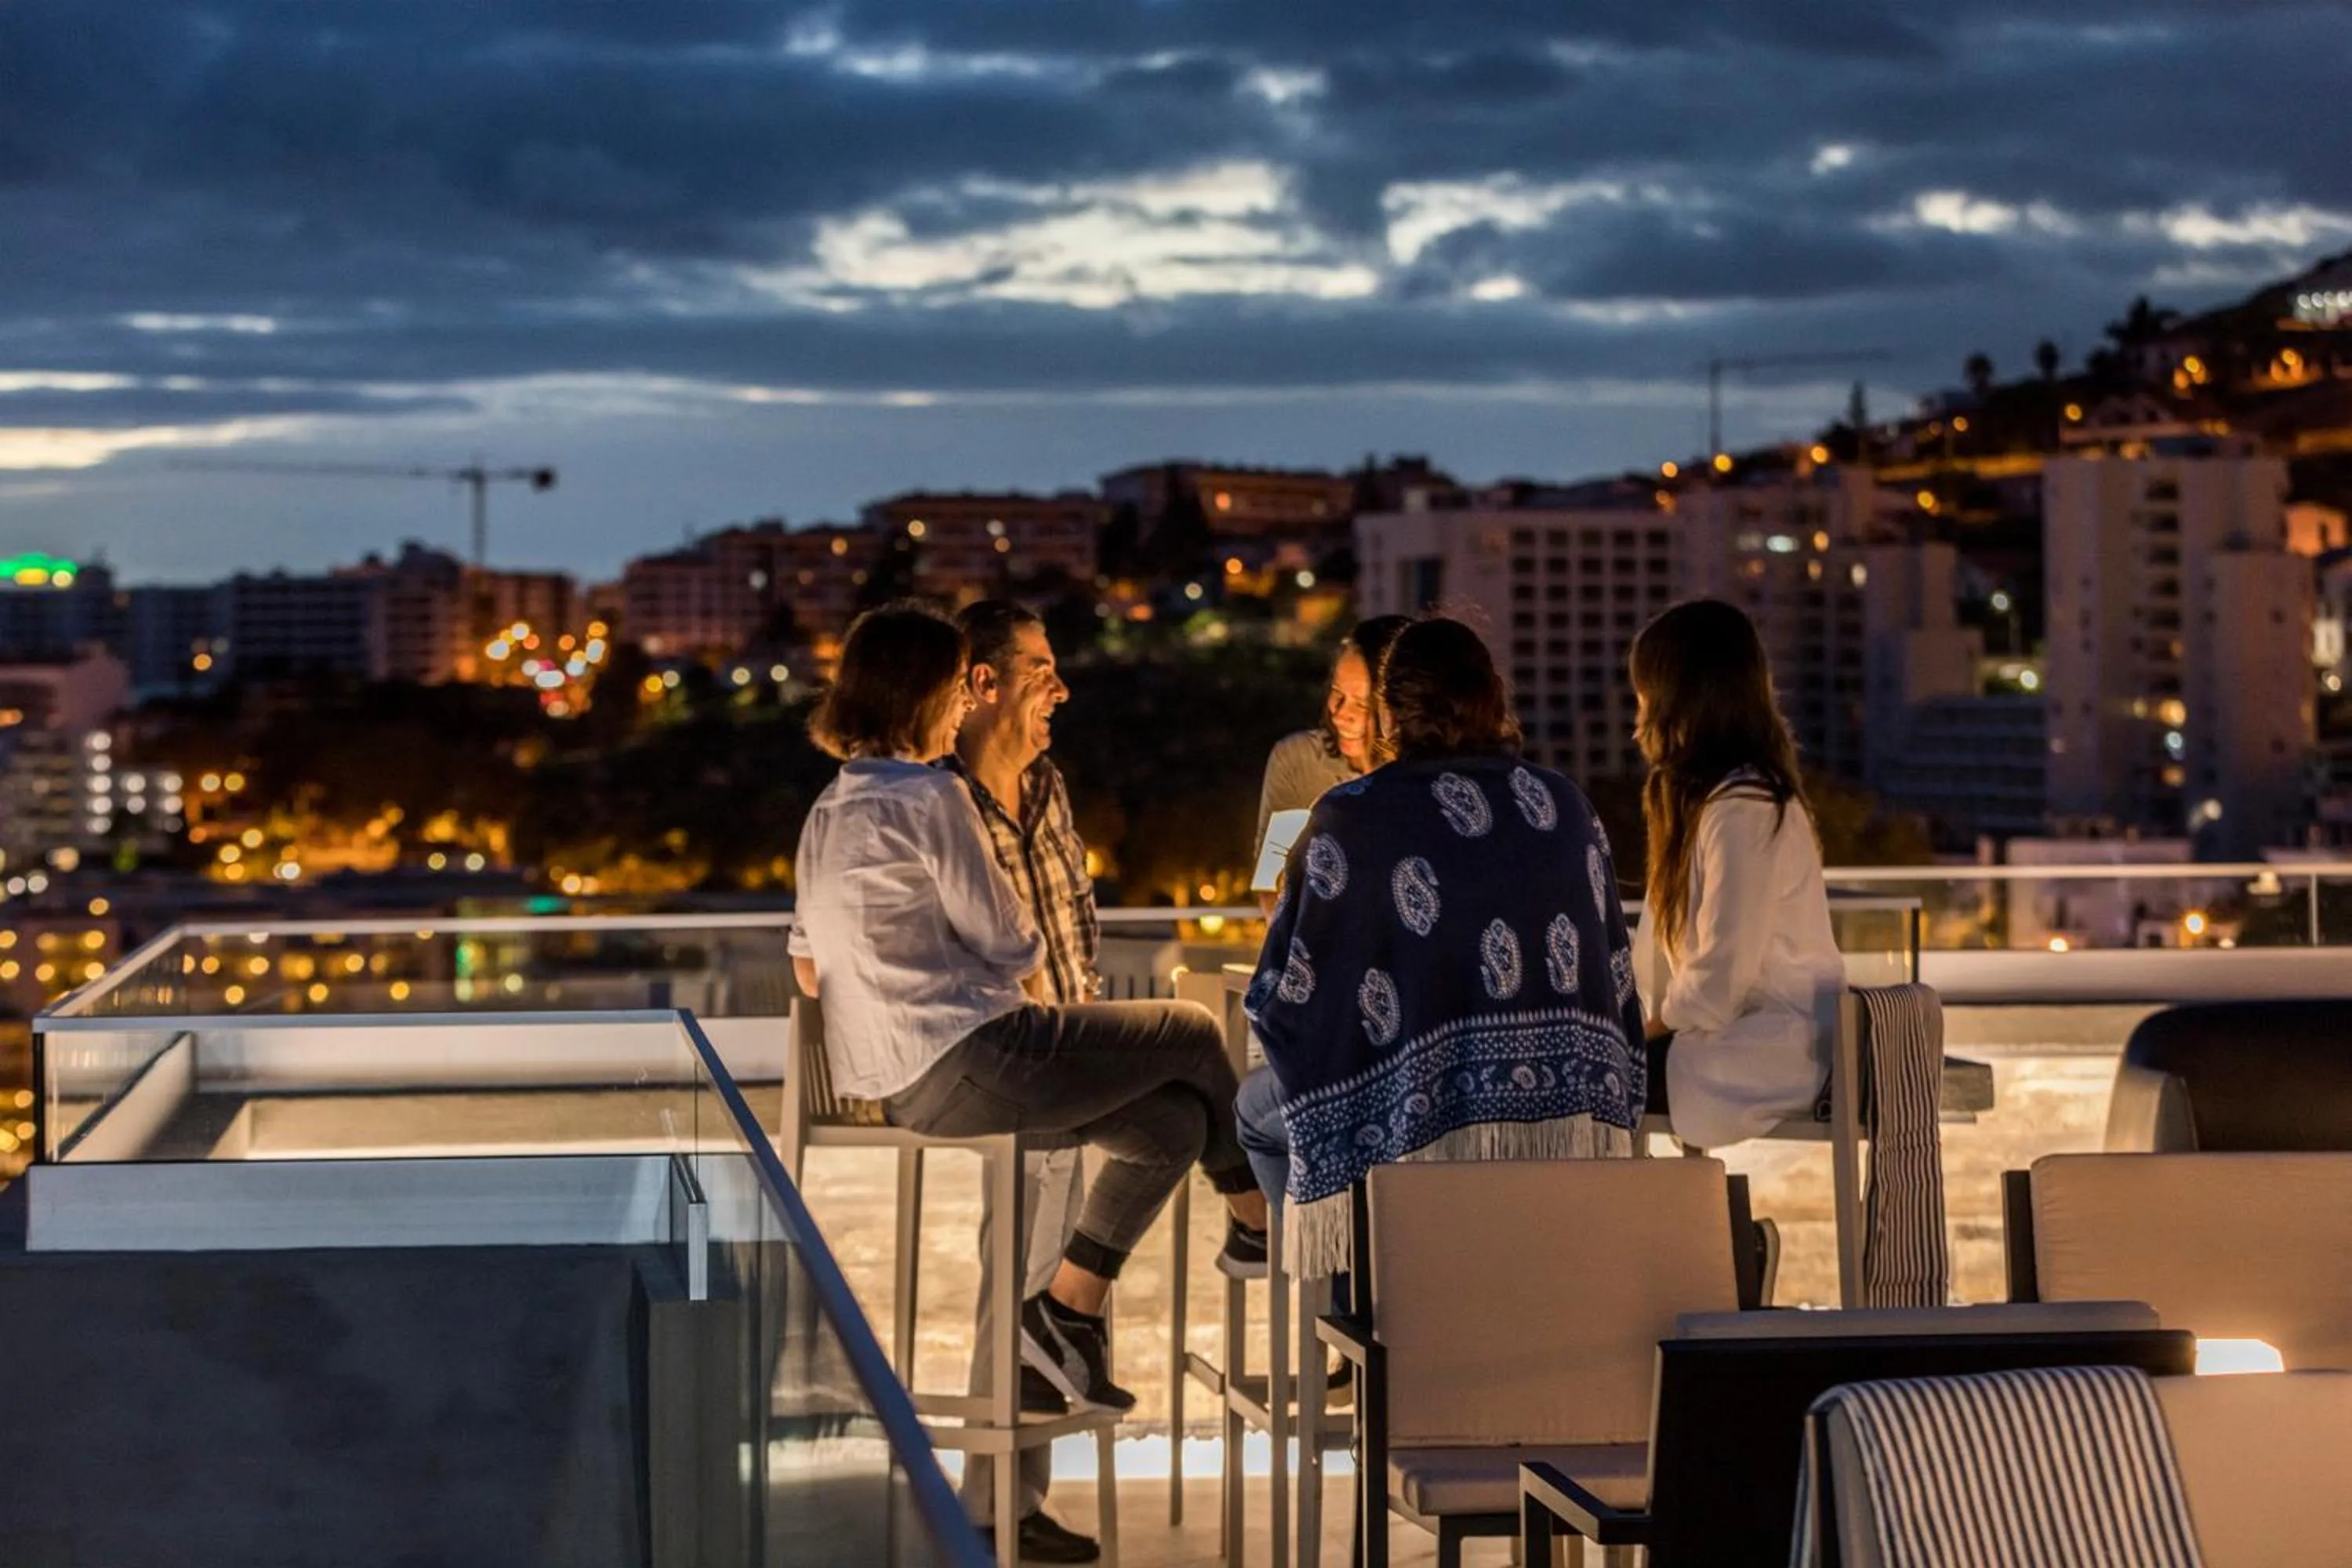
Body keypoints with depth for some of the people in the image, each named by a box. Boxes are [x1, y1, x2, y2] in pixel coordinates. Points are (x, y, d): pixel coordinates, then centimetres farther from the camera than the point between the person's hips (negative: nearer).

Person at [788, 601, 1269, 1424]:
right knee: (1191, 1033, 8)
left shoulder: (828, 812, 16)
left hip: (892, 1088, 9)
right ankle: (1256, 1218, 27)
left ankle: (1068, 1312, 8)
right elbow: (1011, 948, -11)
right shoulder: (931, 798, -12)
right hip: (965, 1063, -9)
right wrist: (1027, 959, 15)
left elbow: (809, 969, 17)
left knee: (1174, 1122, 13)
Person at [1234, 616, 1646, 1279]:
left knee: (1259, 1106, 24)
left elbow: (1277, 1000, -2)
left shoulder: (1348, 817, -5)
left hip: (1427, 1127, -5)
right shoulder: (1564, 806, 7)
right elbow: (1615, 980, 13)